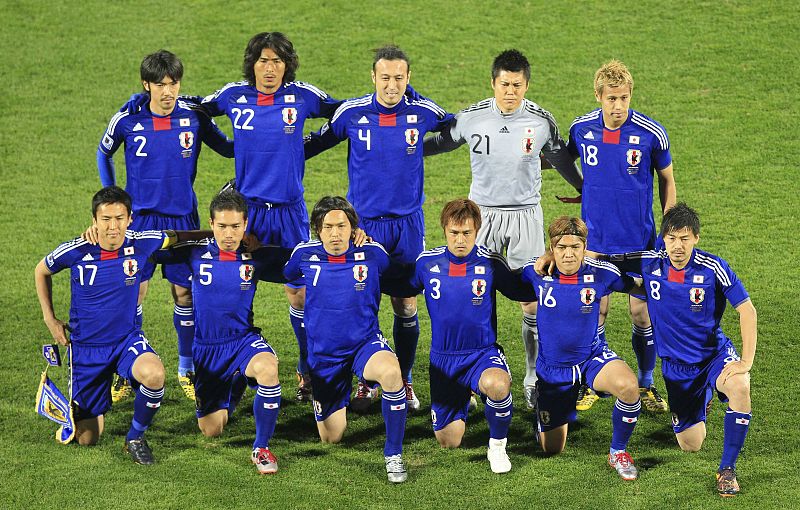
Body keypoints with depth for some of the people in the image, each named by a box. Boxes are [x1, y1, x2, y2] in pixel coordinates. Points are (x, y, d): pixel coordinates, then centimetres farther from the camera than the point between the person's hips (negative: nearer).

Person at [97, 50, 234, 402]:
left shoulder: (194, 117, -5)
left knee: (185, 294, 4)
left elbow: (229, 149, 10)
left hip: (182, 218, 1)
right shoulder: (127, 119, -6)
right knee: (133, 293, -2)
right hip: (140, 218, -1)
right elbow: (104, 154, 13)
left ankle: (187, 370, 18)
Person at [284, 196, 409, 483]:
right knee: (331, 438, 11)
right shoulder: (305, 255, -7)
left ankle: (393, 454, -22)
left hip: (365, 343, -2)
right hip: (323, 354, 2)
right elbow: (285, 275, 17)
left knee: (391, 372, -39)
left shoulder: (373, 253, -11)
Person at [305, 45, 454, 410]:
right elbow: (318, 141, 10)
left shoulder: (423, 112, -4)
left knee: (406, 305, 5)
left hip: (408, 223, 0)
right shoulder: (352, 112, -6)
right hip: (364, 222, 0)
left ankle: (405, 381, 18)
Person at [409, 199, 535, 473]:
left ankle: (497, 445, -9)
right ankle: (463, 396, 42)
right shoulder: (427, 262, -5)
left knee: (497, 384, -39)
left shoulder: (491, 263, -9)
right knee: (448, 441, 6)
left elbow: (526, 292, 3)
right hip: (443, 358, 2)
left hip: (483, 353, -2)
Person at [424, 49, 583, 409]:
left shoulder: (541, 121, -5)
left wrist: (587, 192, 22)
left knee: (532, 302, -2)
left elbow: (560, 158, 13)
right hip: (483, 213, 0)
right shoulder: (472, 118, -6)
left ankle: (533, 381, 9)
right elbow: (443, 141, 15)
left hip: (526, 214, 0)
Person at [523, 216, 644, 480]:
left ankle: (618, 452, -9)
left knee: (628, 386, -36)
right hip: (551, 367, 1)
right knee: (552, 449, 9)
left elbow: (640, 287, -3)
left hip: (593, 357, -1)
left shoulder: (601, 273, -16)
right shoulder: (536, 271, -14)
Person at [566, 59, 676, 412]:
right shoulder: (581, 129, -6)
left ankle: (646, 386, 21)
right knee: (594, 313, 4)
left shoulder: (651, 133, -12)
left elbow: (667, 181, 2)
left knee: (642, 314, 4)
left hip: (639, 240, -1)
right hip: (595, 240, 2)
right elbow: (565, 158, 19)